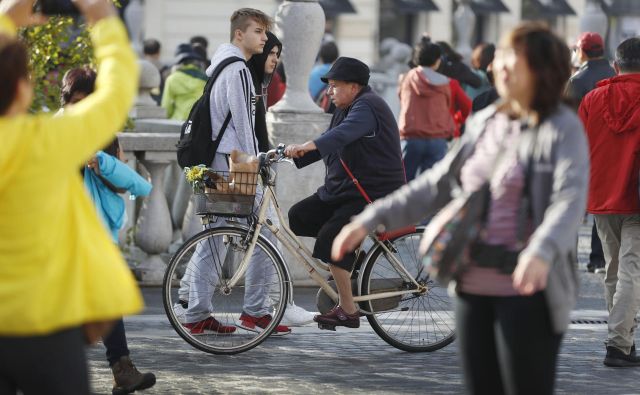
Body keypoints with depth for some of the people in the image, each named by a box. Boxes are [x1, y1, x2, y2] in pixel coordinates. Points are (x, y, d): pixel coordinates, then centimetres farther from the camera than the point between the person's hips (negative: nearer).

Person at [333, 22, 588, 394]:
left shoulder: (563, 128, -8)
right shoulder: (484, 123, 11)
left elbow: (570, 200, -23)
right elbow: (437, 185, 16)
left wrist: (541, 252, -42)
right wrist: (371, 220, 8)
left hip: (527, 291, -6)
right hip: (473, 287, 6)